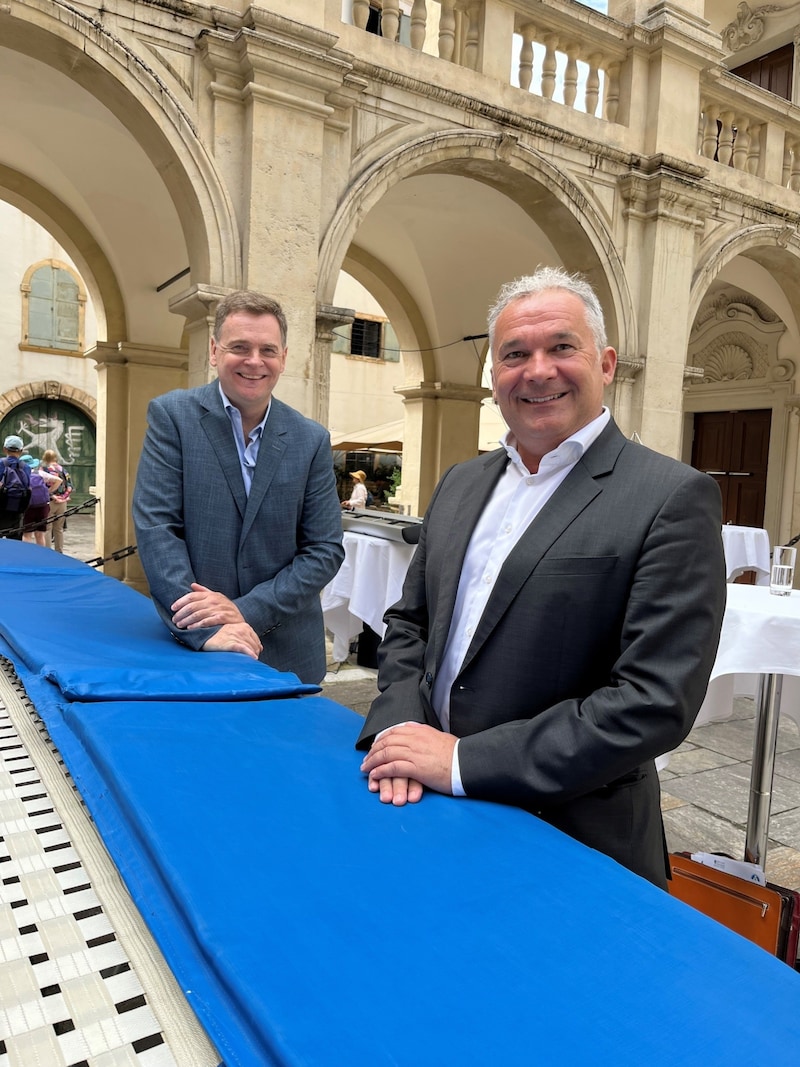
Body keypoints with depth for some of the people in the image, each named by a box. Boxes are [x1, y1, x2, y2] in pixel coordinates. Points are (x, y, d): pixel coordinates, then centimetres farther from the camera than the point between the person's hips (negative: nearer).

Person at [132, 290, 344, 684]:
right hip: (192, 647, -1)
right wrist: (205, 630, -20)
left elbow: (325, 549, -3)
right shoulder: (171, 416, -4)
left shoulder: (311, 440, 0)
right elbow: (155, 528, -11)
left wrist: (248, 611, -14)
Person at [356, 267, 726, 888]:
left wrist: (464, 760, -20)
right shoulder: (461, 484, 4)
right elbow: (409, 623, 9)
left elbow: (655, 702, -21)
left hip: (574, 843, -5)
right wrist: (397, 727, -9)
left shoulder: (673, 498, -15)